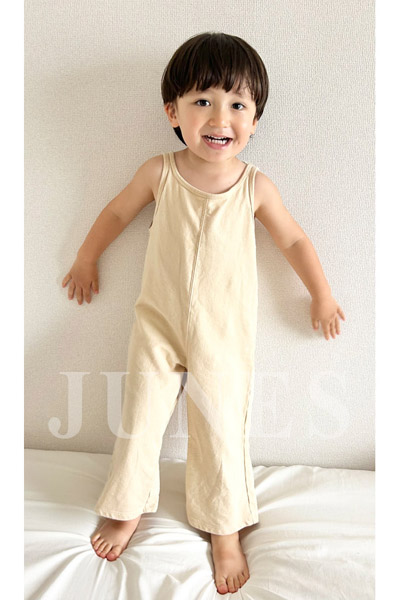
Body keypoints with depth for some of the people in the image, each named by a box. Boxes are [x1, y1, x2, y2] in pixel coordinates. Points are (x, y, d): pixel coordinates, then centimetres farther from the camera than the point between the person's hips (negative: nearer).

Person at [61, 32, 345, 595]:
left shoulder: (257, 187, -9)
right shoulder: (159, 173, -8)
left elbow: (294, 239, 4)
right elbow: (118, 211, 10)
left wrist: (322, 295, 8)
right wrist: (87, 259, 18)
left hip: (225, 335, -1)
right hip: (158, 323, 1)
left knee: (221, 433, 6)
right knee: (139, 421, 10)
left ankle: (226, 533, 31)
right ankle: (127, 511, 36)